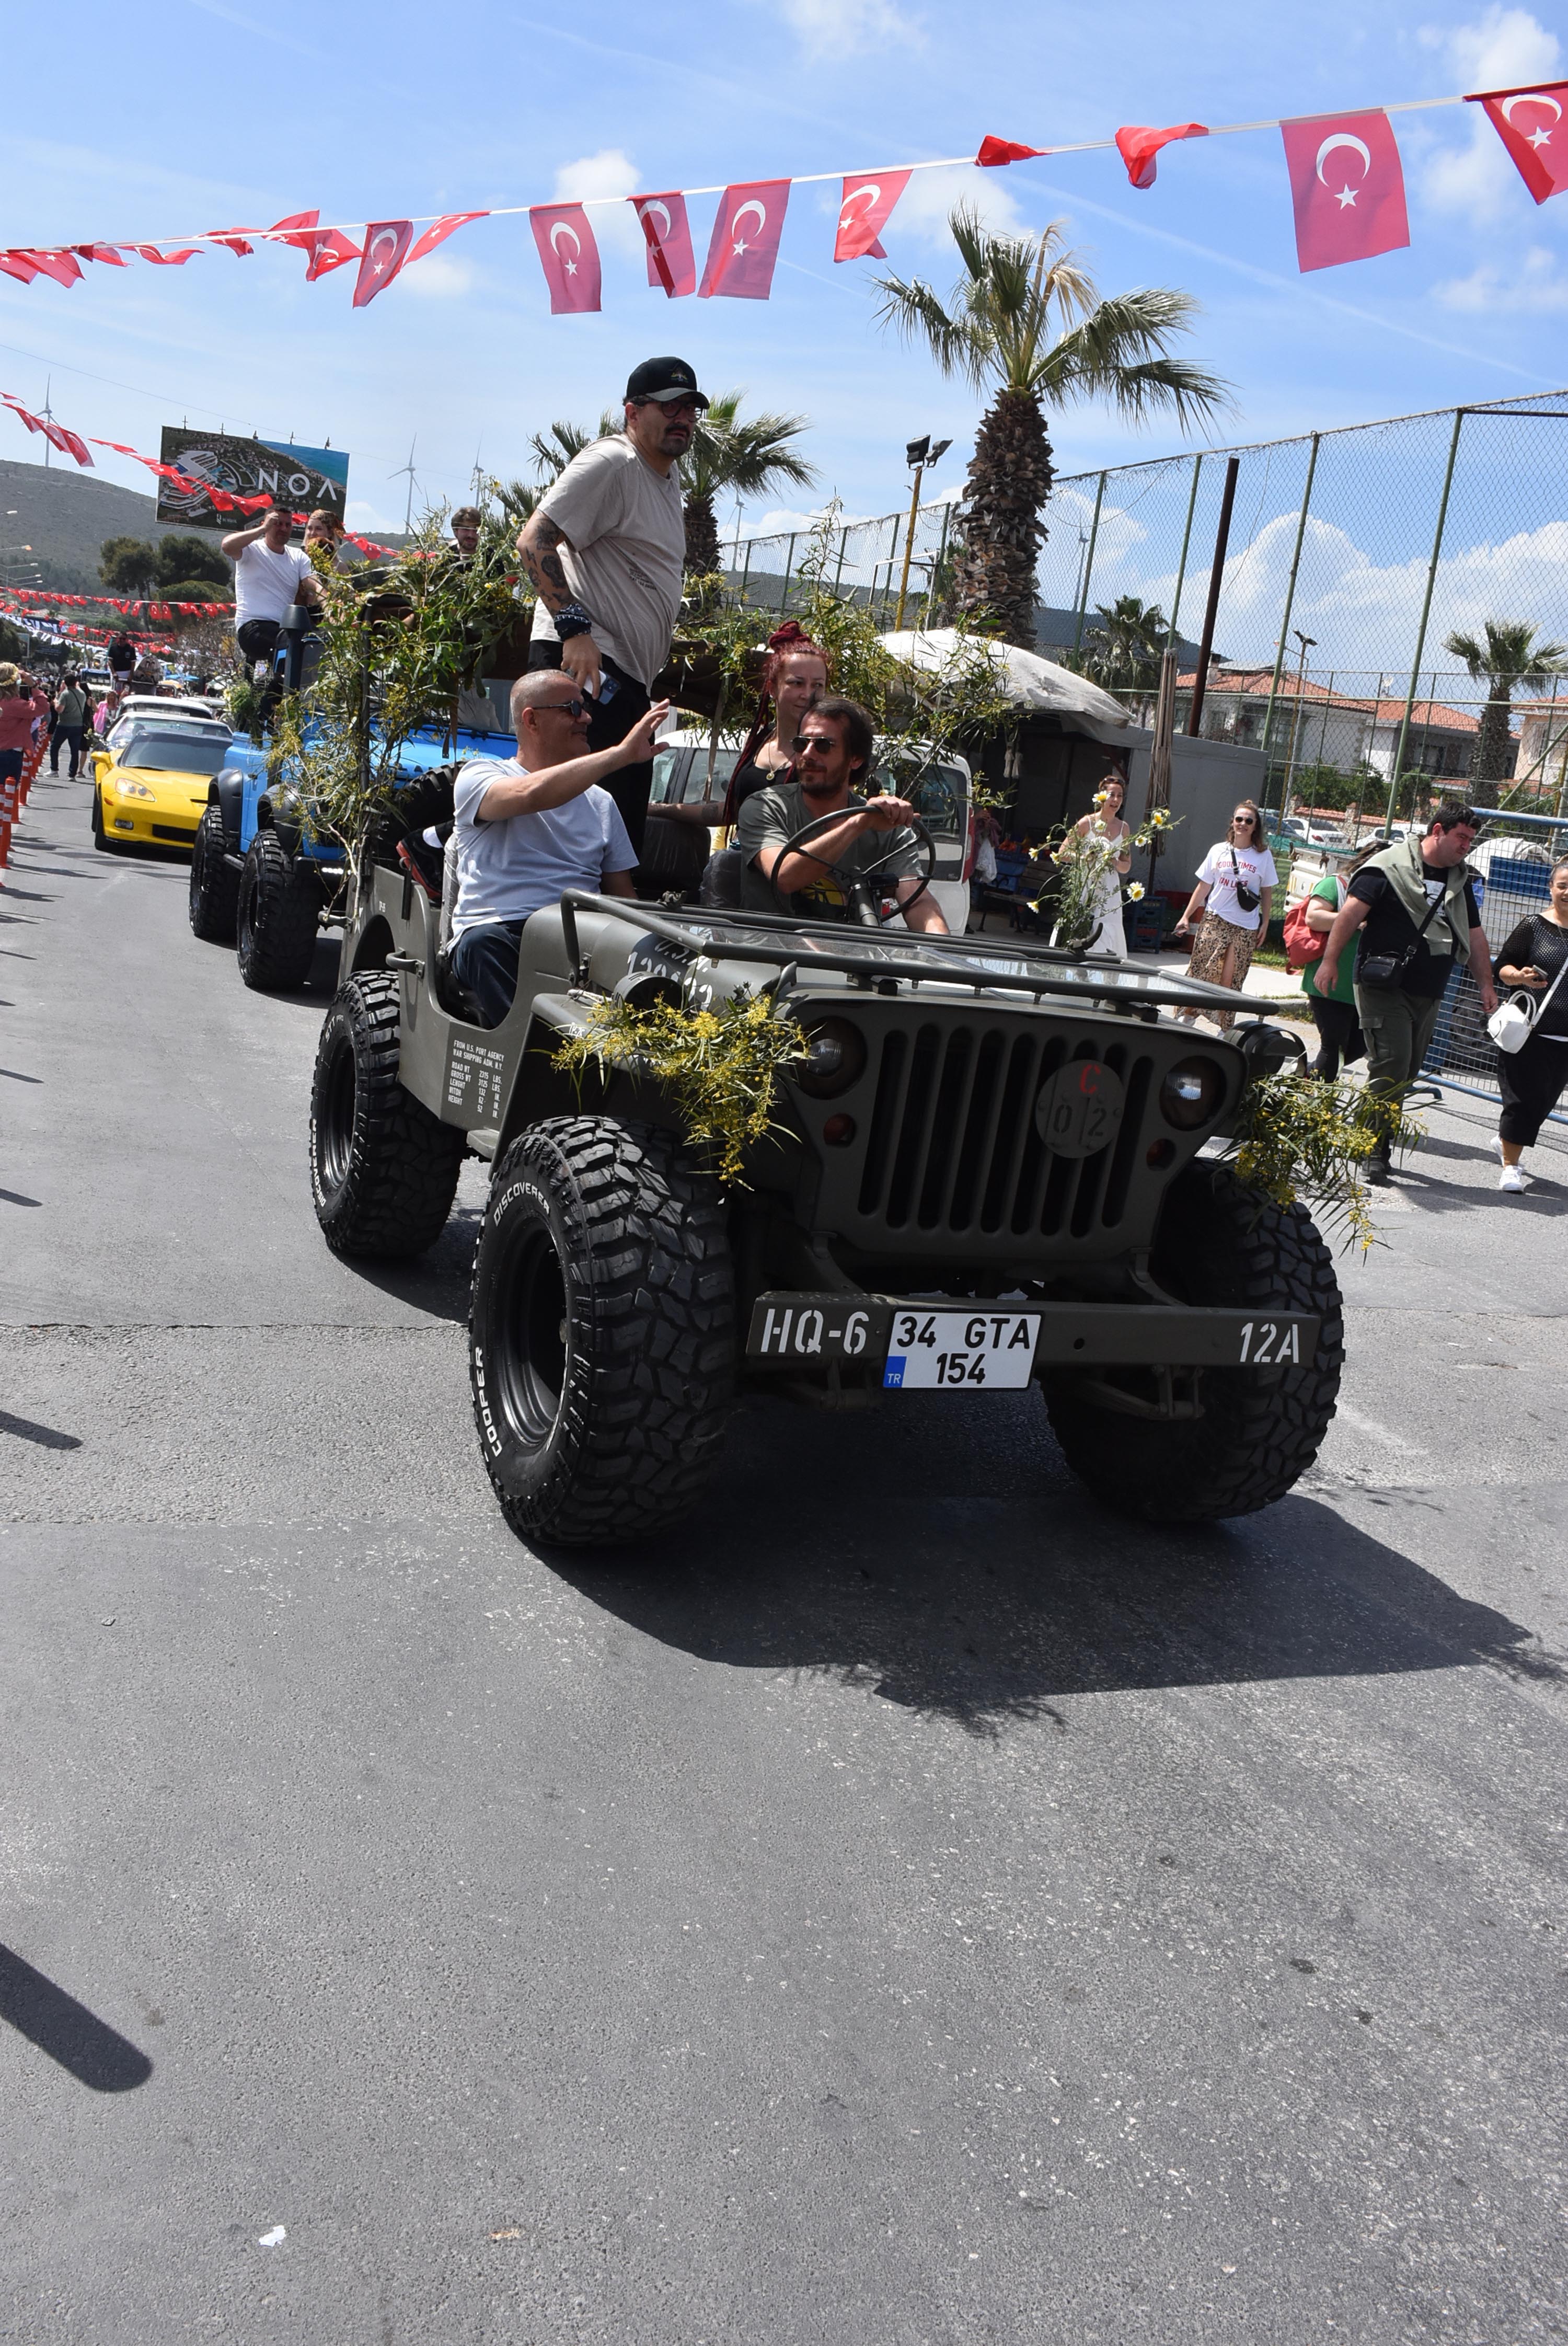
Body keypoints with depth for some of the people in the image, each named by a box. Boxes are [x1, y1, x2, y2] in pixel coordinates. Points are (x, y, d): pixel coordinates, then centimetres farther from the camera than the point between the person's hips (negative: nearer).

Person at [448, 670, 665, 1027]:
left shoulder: (601, 802, 25)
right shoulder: (479, 776, 9)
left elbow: (622, 895, 20)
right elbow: (530, 795, -16)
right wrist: (622, 753, -15)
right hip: (499, 929, -3)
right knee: (483, 943, -38)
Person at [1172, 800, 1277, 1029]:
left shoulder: (1263, 855, 3)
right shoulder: (1218, 851, 7)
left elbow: (1267, 892, 8)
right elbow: (1203, 887, 10)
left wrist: (1265, 922, 1)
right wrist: (1186, 917, 7)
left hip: (1245, 927, -1)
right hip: (1215, 920, 1)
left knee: (1230, 979, -3)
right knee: (1200, 971, -3)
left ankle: (1225, 1029, 3)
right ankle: (1187, 1016, 10)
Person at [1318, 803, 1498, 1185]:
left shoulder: (1459, 879, 16)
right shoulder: (1391, 866, -8)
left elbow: (1474, 934, 22)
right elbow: (1352, 910, -14)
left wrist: (1486, 984, 19)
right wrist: (1330, 960, -21)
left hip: (1429, 995, 7)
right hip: (1385, 989, -7)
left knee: (1406, 1075, 8)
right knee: (1391, 1067, -13)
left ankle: (1377, 1146, 17)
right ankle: (1374, 1151, -7)